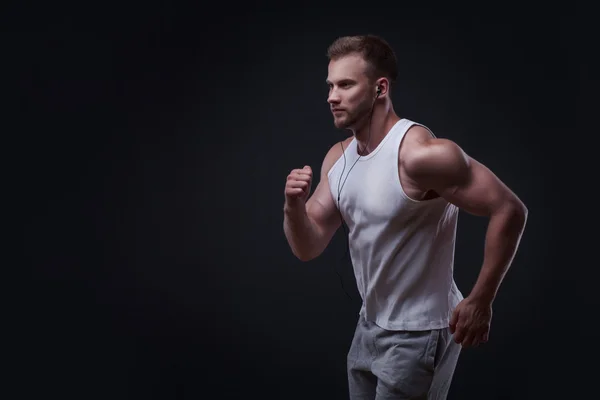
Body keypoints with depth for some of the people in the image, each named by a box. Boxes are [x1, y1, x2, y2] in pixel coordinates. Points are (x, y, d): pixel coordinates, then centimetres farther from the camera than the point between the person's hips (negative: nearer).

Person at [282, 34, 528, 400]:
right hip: (370, 327, 8)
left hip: (417, 336, -8)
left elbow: (509, 210, -25)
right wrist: (294, 207, -16)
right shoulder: (338, 158, 2)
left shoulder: (418, 153, -24)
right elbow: (308, 248, 5)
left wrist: (480, 302, -22)